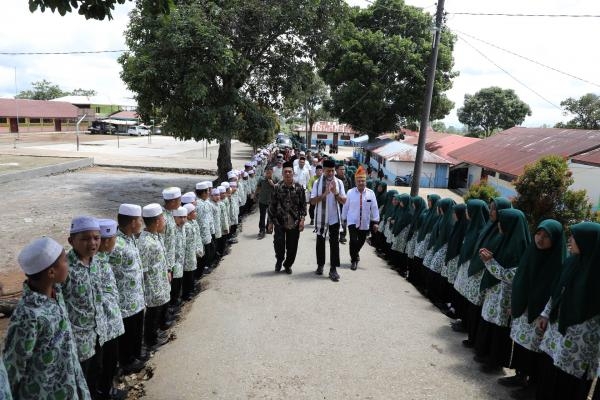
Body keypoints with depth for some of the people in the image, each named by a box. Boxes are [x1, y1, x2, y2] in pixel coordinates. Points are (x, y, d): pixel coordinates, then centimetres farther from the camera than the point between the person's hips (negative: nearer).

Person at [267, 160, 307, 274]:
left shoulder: (299, 187, 0)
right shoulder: (277, 187, -2)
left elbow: (303, 204, 3)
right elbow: (272, 205, 2)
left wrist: (302, 219, -7)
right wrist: (271, 222, 1)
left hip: (295, 223, 1)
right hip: (279, 222, -1)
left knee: (292, 247, 7)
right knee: (279, 245, -5)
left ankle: (287, 265, 31)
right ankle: (279, 260, 27)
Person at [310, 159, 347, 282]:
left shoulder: (339, 183, 1)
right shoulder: (317, 183, -4)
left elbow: (343, 201, -1)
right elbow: (312, 201, -10)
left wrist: (335, 193, -18)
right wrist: (324, 194, -23)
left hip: (334, 218, 0)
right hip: (320, 218, 0)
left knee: (334, 243, -1)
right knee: (320, 242, 12)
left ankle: (333, 269, 3)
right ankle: (320, 265, 27)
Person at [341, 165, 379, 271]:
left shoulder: (371, 193, -5)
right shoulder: (350, 192, -6)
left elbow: (374, 208, -3)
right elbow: (345, 207, 1)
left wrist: (375, 222, -5)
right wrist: (344, 219, 6)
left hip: (365, 223, 2)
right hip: (352, 222, -2)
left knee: (361, 241, 15)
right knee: (353, 241, -11)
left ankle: (355, 254, 47)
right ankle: (354, 260, 9)